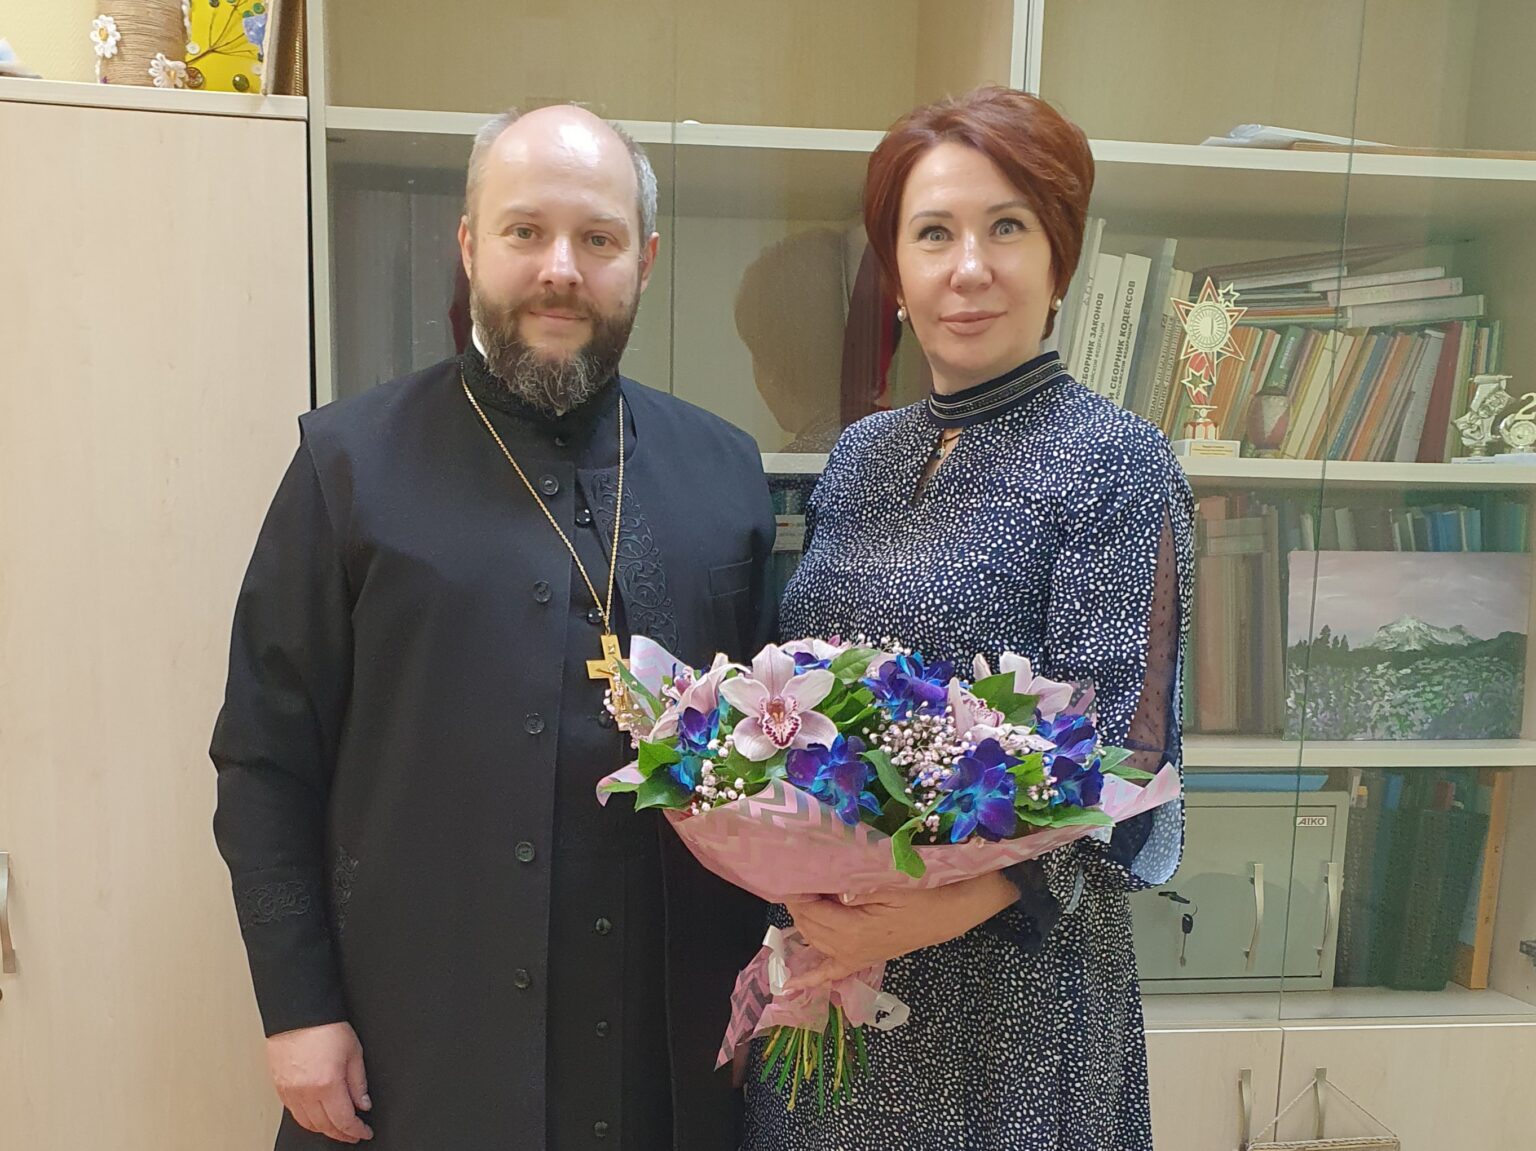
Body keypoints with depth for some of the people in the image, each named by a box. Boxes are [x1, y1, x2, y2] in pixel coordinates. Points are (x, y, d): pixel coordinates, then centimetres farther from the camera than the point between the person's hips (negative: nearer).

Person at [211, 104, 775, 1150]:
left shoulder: (724, 469, 2)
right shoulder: (352, 461, -6)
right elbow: (266, 759, -4)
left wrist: (764, 970, 2)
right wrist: (298, 1007, -6)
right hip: (417, 1046, -2)